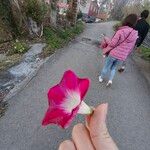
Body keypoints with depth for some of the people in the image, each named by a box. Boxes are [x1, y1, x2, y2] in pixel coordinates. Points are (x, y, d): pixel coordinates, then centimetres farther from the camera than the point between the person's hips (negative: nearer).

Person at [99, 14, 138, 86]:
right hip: (122, 57, 4)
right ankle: (110, 80, 17)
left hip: (113, 53, -4)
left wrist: (106, 39, 4)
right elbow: (130, 48, 8)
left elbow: (112, 44, -13)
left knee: (106, 67, 17)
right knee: (113, 68, 26)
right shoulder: (135, 35, 2)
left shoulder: (121, 31, -14)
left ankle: (101, 78, 34)